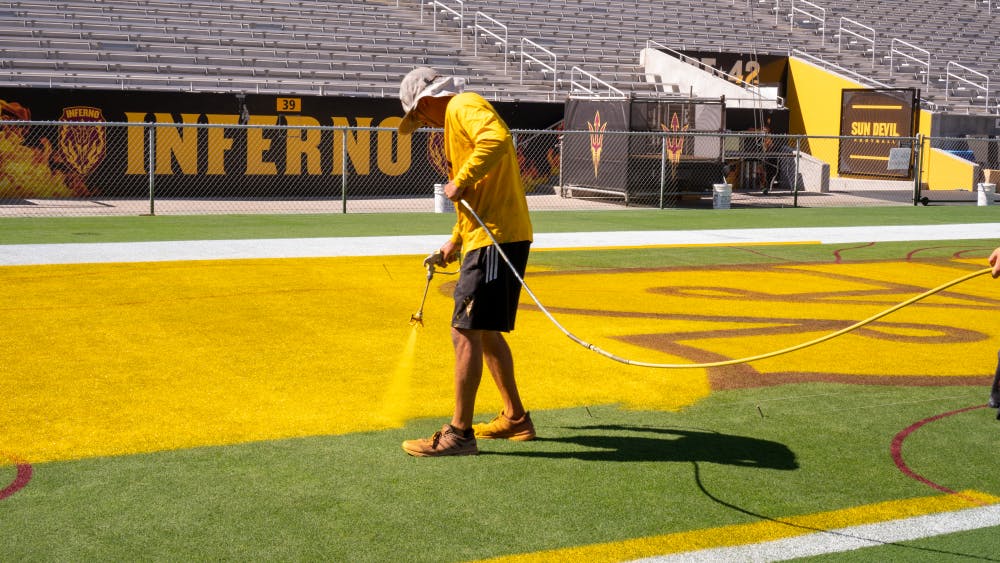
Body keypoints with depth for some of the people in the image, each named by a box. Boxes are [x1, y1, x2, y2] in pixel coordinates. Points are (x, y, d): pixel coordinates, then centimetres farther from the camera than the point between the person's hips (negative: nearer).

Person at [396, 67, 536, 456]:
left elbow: (497, 139, -29)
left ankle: (459, 434, -5)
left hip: (497, 238, -11)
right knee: (485, 331, 18)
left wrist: (459, 182, -22)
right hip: (487, 237, 11)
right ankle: (516, 419, 28)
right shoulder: (457, 119, 25)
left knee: (466, 330, -9)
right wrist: (455, 242, 31)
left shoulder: (464, 106, -6)